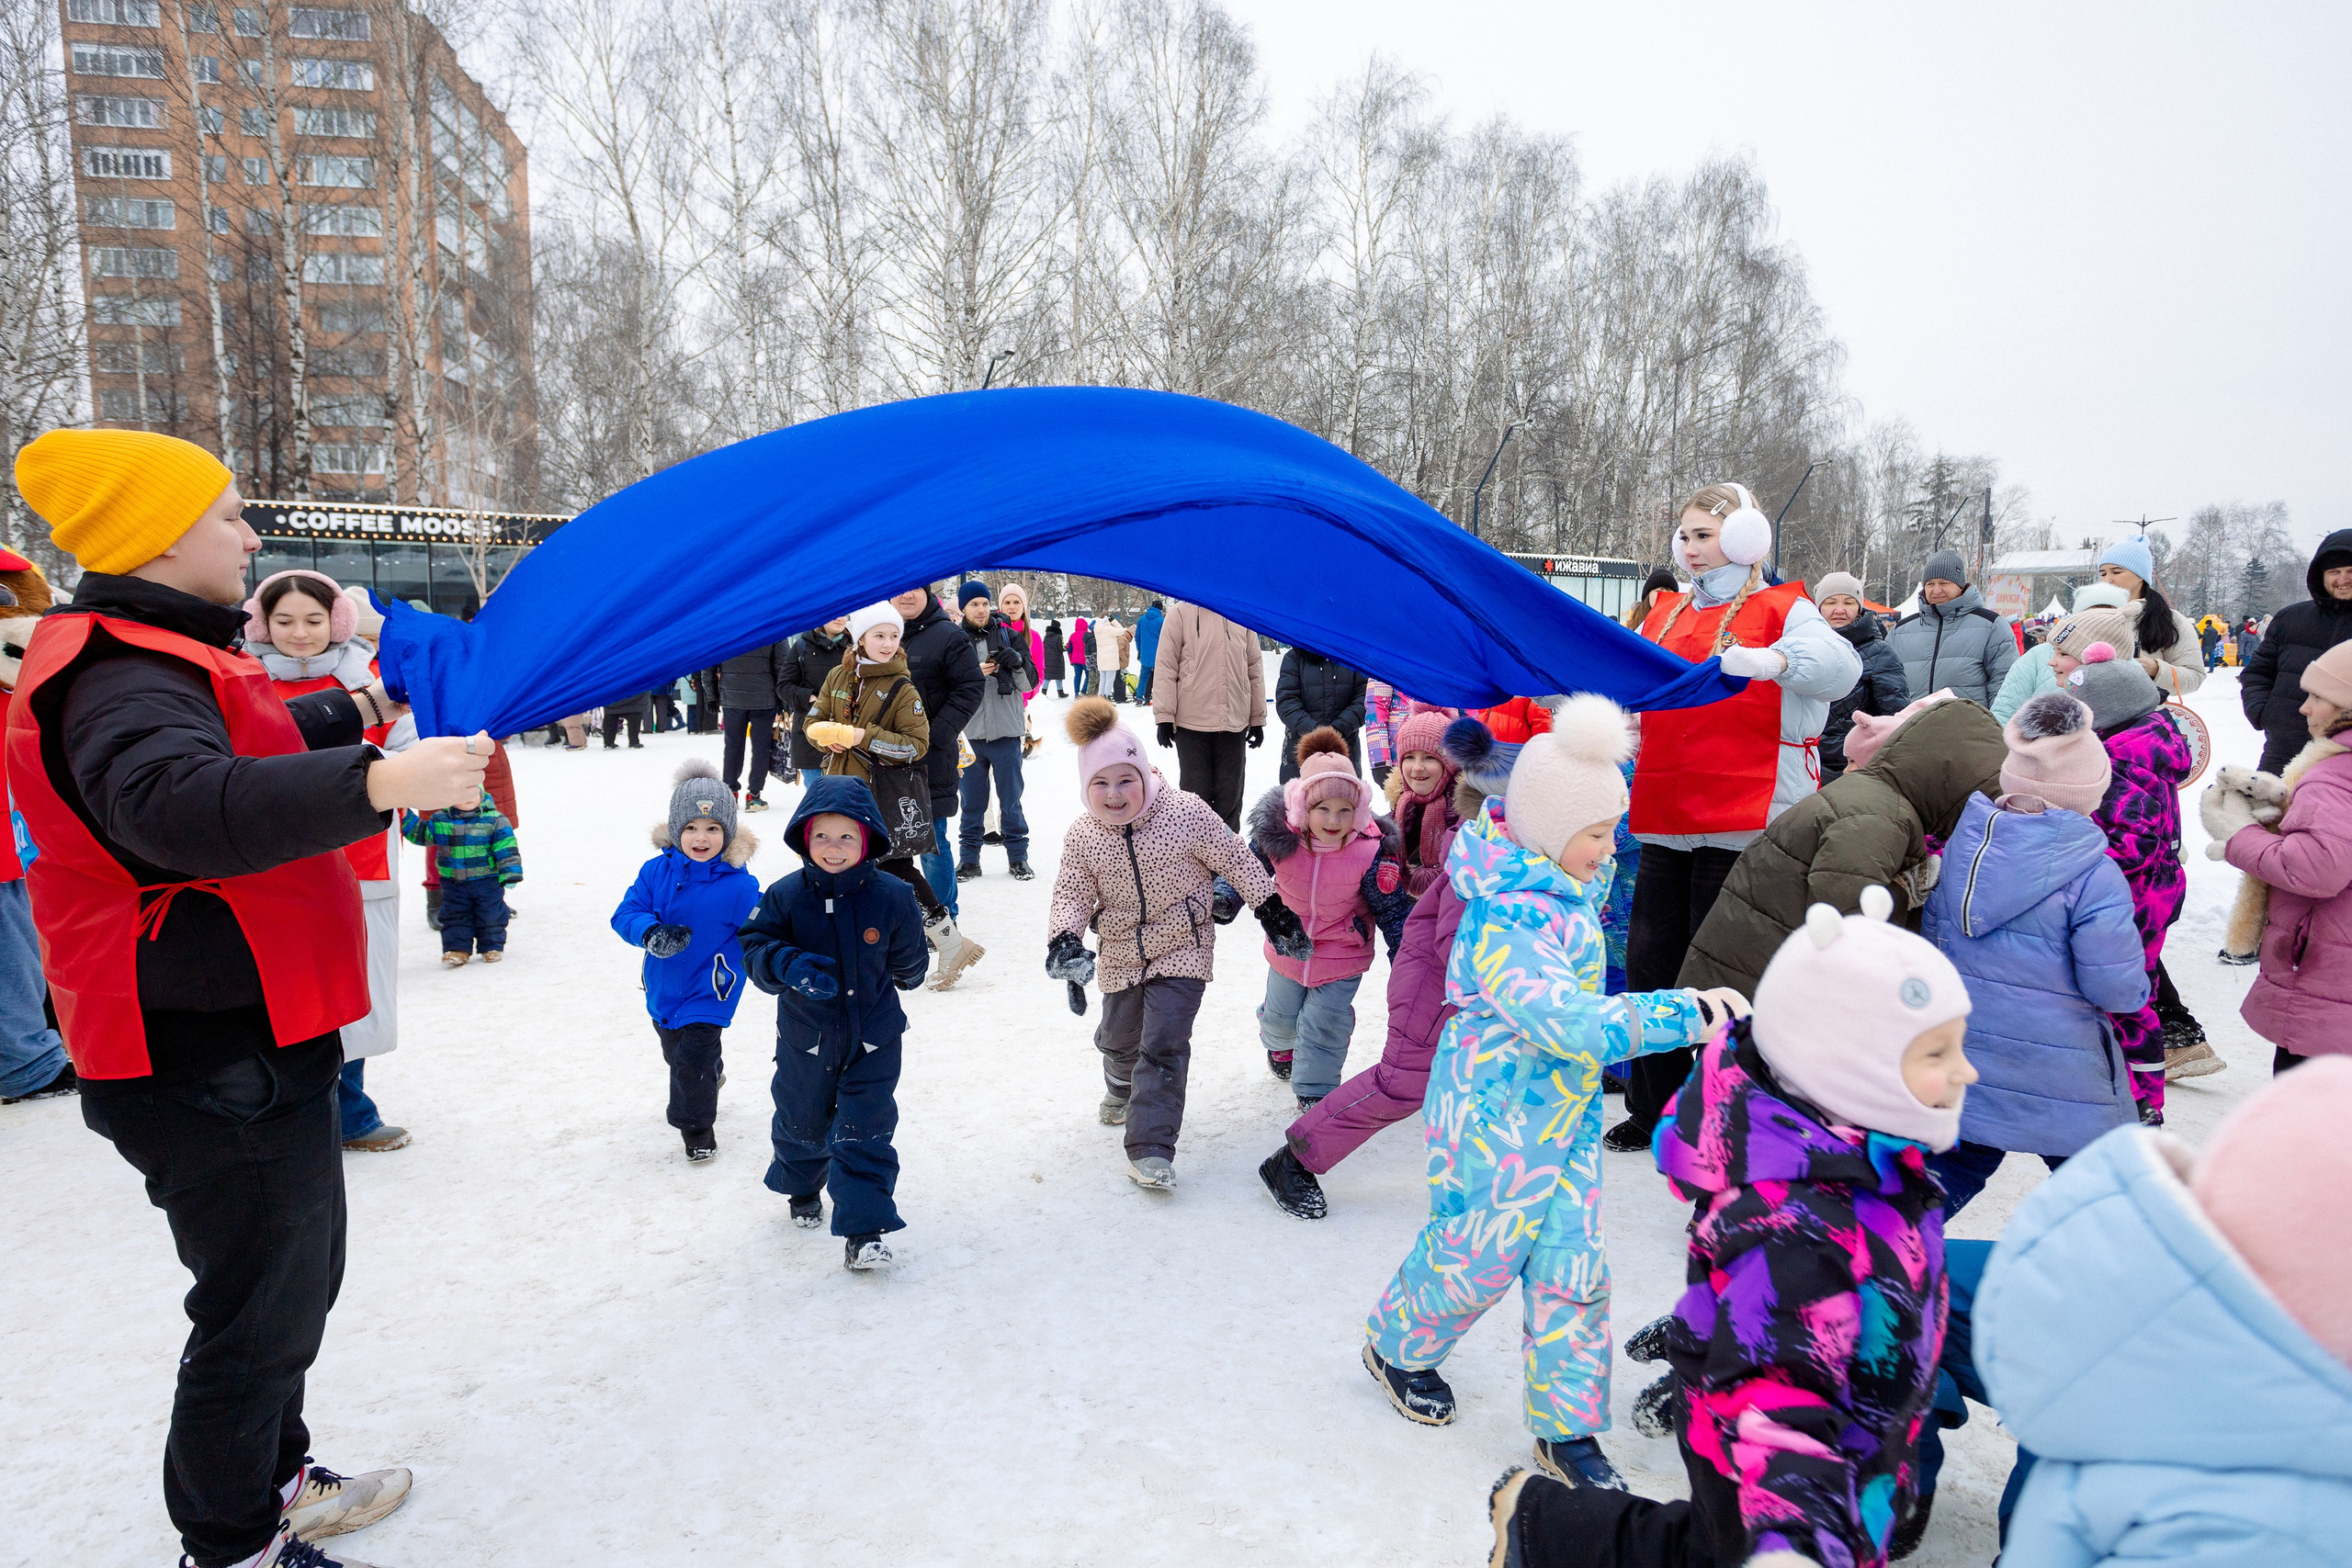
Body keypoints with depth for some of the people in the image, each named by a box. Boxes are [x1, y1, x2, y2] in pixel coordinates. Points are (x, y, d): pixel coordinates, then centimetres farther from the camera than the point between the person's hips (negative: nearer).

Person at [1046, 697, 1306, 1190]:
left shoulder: (1186, 812, -18)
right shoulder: (1082, 837, -10)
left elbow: (1236, 861, -8)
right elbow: (1071, 895, -5)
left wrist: (1274, 913, -3)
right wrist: (1064, 941, -25)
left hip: (1183, 949, -3)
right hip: (1120, 955, 4)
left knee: (1164, 1043, -13)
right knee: (1119, 1037, 22)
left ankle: (1150, 1149, -6)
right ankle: (1121, 1086, 57)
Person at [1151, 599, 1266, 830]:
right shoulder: (1181, 613, -2)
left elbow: (1255, 669, 13)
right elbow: (1166, 666, -4)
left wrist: (1258, 719, 12)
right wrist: (1164, 716, -9)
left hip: (1235, 723, 3)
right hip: (1191, 724, -3)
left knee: (1230, 795, 8)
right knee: (1196, 793, 5)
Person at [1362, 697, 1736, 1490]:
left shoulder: (1561, 884, 0)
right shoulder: (1506, 922, -29)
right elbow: (1575, 1023, -36)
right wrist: (1684, 1011, -34)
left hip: (1566, 1113, 8)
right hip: (1497, 1120, -8)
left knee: (1573, 1271, 11)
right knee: (1476, 1256, 12)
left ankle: (1568, 1430, 27)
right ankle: (1395, 1346, 41)